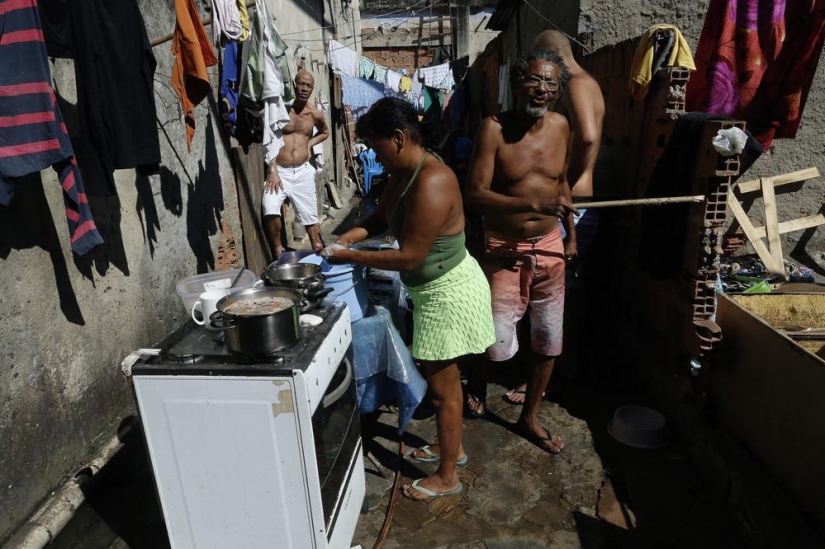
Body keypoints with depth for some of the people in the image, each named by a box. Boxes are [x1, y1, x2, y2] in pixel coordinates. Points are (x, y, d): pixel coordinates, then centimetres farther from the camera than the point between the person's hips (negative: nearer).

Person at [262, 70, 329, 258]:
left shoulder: (315, 114, 6)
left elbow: (325, 132, 28)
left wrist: (310, 143, 8)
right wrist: (273, 172, -15)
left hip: (303, 172, 3)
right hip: (279, 170, -3)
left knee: (310, 217, 8)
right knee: (270, 211, -25)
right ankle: (278, 251, -6)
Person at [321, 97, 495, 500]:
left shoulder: (431, 183, -29)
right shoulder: (404, 171, 2)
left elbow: (409, 257, -27)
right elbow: (383, 216, 15)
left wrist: (350, 257, -17)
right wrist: (350, 236, -2)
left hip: (448, 294, -10)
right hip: (437, 290, 10)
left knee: (441, 386, 6)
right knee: (444, 379, 23)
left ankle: (447, 478, 26)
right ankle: (453, 448, 45)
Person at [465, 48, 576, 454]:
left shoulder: (560, 126, 2)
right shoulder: (494, 128, -13)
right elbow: (475, 194, -19)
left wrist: (571, 234, 15)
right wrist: (533, 204, -30)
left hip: (549, 247, 5)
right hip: (504, 250, -5)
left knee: (548, 338, 12)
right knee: (499, 345, -6)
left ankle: (529, 417, 33)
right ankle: (479, 380, 33)